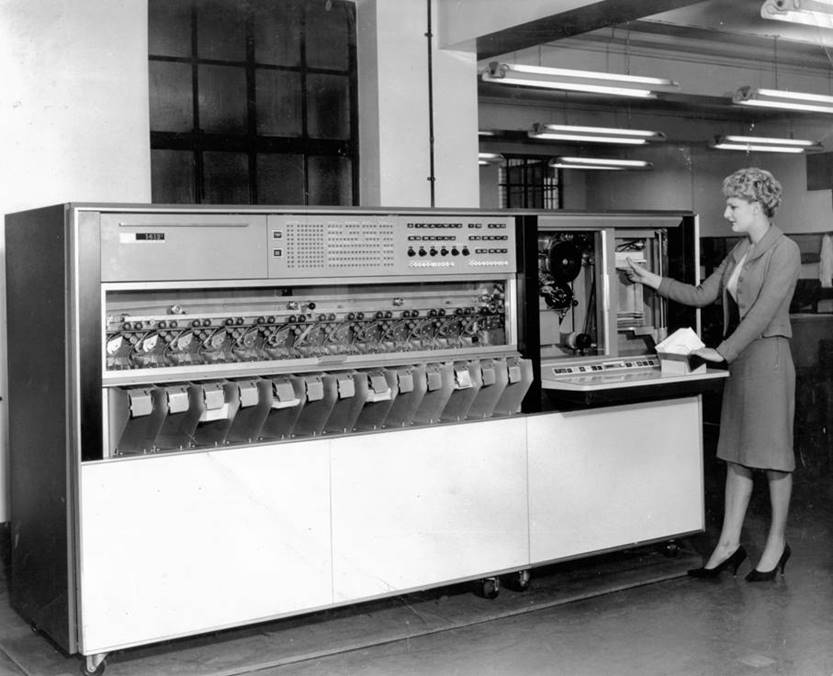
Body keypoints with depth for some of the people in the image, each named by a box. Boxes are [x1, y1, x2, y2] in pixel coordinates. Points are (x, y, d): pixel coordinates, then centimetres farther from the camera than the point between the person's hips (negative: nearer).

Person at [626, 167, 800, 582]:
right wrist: (654, 281, 6)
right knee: (737, 454, 9)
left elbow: (764, 311, -19)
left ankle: (777, 544, 16)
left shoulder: (784, 251, -11)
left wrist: (722, 351, -22)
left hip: (768, 357, -8)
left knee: (772, 454, 2)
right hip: (738, 359, 8)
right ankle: (729, 545, 14)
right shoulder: (740, 251, 13)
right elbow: (702, 295, 15)